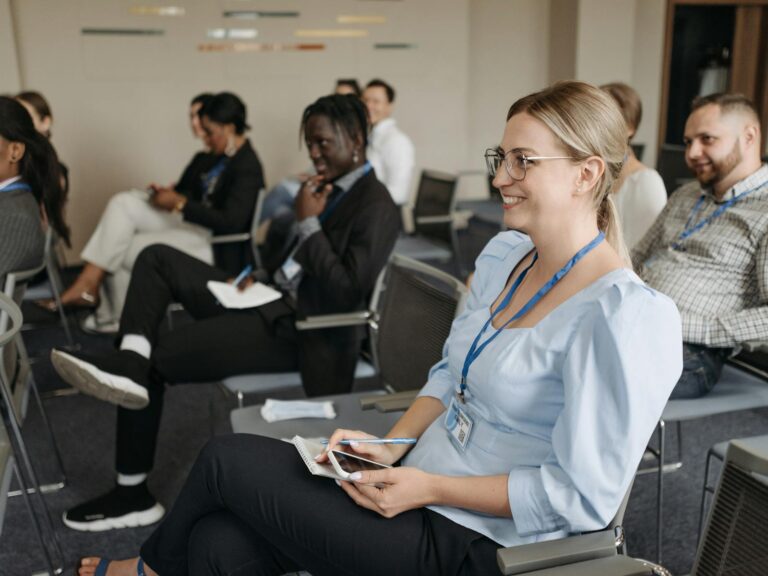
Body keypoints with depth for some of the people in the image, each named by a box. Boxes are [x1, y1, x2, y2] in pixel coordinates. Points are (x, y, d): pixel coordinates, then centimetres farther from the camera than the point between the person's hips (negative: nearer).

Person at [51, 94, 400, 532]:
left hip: (301, 330, -10)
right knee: (157, 260, 2)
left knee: (155, 359, -10)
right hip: (276, 299, 10)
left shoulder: (376, 207, -16)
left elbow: (347, 295, -24)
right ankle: (130, 363, -18)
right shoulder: (334, 186, 11)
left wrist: (308, 223, -20)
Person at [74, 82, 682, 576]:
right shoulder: (503, 254, 5)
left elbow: (582, 493, -21)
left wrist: (429, 488, -19)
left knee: (226, 459, -5)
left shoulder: (622, 316, -22)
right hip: (420, 478, 7)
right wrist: (392, 448, -2)